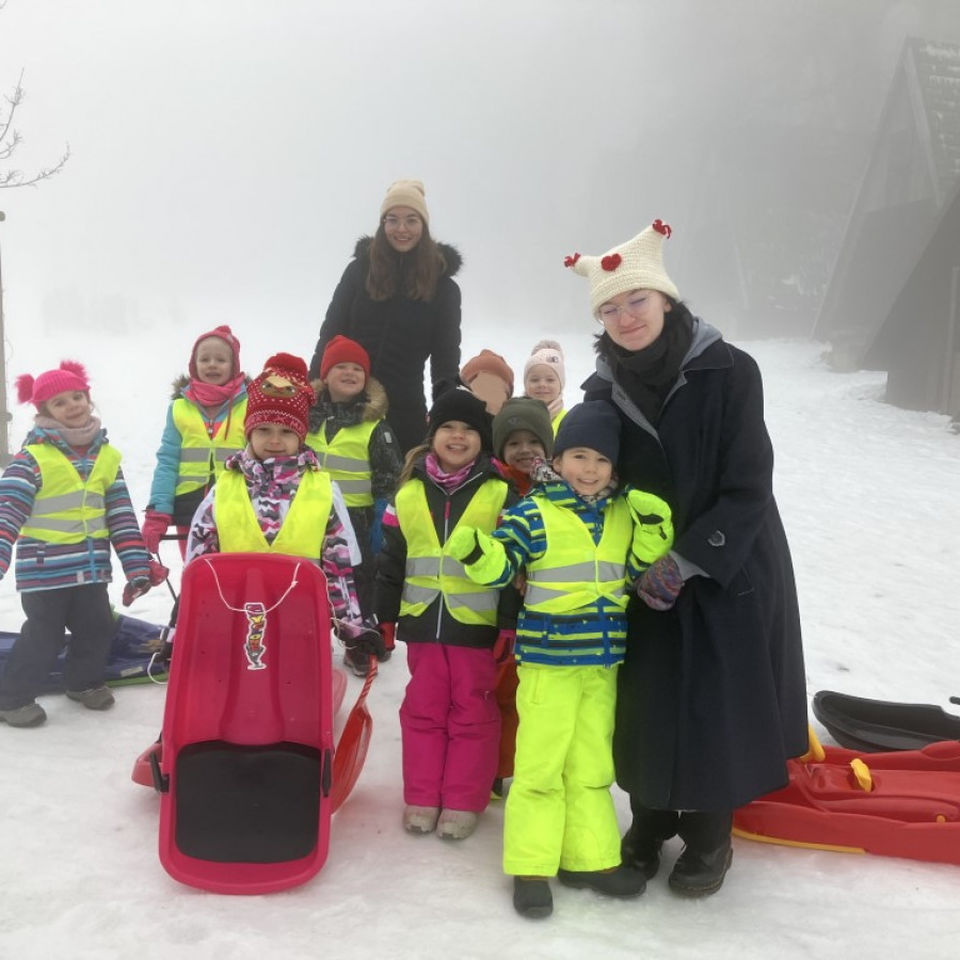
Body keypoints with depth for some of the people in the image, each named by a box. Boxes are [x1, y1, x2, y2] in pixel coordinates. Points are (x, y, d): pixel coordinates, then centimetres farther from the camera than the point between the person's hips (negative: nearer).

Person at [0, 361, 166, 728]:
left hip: (90, 567, 5)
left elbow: (122, 515, 7)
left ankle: (84, 681, 38)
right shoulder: (32, 457, -11)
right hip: (44, 569, -5)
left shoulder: (106, 457, 6)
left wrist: (137, 566, 3)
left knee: (97, 628, 14)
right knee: (44, 634, 0)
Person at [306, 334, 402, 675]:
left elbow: (389, 475, -5)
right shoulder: (308, 414, 4)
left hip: (356, 517, -3)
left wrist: (383, 516, -11)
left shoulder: (374, 422, -6)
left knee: (359, 582, 8)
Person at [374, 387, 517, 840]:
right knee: (423, 709, 11)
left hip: (477, 622, -3)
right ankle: (421, 798, 23)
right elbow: (390, 560, 10)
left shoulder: (500, 494, -3)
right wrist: (384, 616, 9)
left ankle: (464, 802, 18)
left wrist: (511, 623, -7)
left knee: (472, 712, 6)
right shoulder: (409, 492, 5)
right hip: (423, 621, 3)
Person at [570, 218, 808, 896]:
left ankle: (709, 837, 24)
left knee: (717, 704, 3)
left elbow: (749, 487, -16)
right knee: (646, 700, 8)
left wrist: (689, 561, -19)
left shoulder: (730, 370, -16)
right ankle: (651, 817, 31)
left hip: (731, 570, -3)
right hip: (647, 576, 4)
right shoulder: (605, 388, -2)